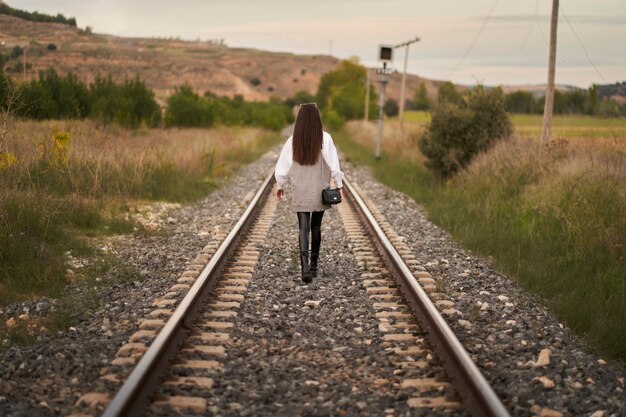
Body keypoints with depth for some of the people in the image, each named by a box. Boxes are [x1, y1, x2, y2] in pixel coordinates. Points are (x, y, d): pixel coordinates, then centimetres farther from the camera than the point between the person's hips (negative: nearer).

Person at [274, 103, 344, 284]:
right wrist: (338, 184, -3)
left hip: (300, 193, 0)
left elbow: (283, 165, -3)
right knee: (316, 228, 15)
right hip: (320, 191, 0)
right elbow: (333, 164, -12)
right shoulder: (325, 138, -11)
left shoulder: (293, 140, -8)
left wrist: (280, 185, 9)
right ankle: (313, 266, 22)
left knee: (304, 229, 0)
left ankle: (305, 267, -18)